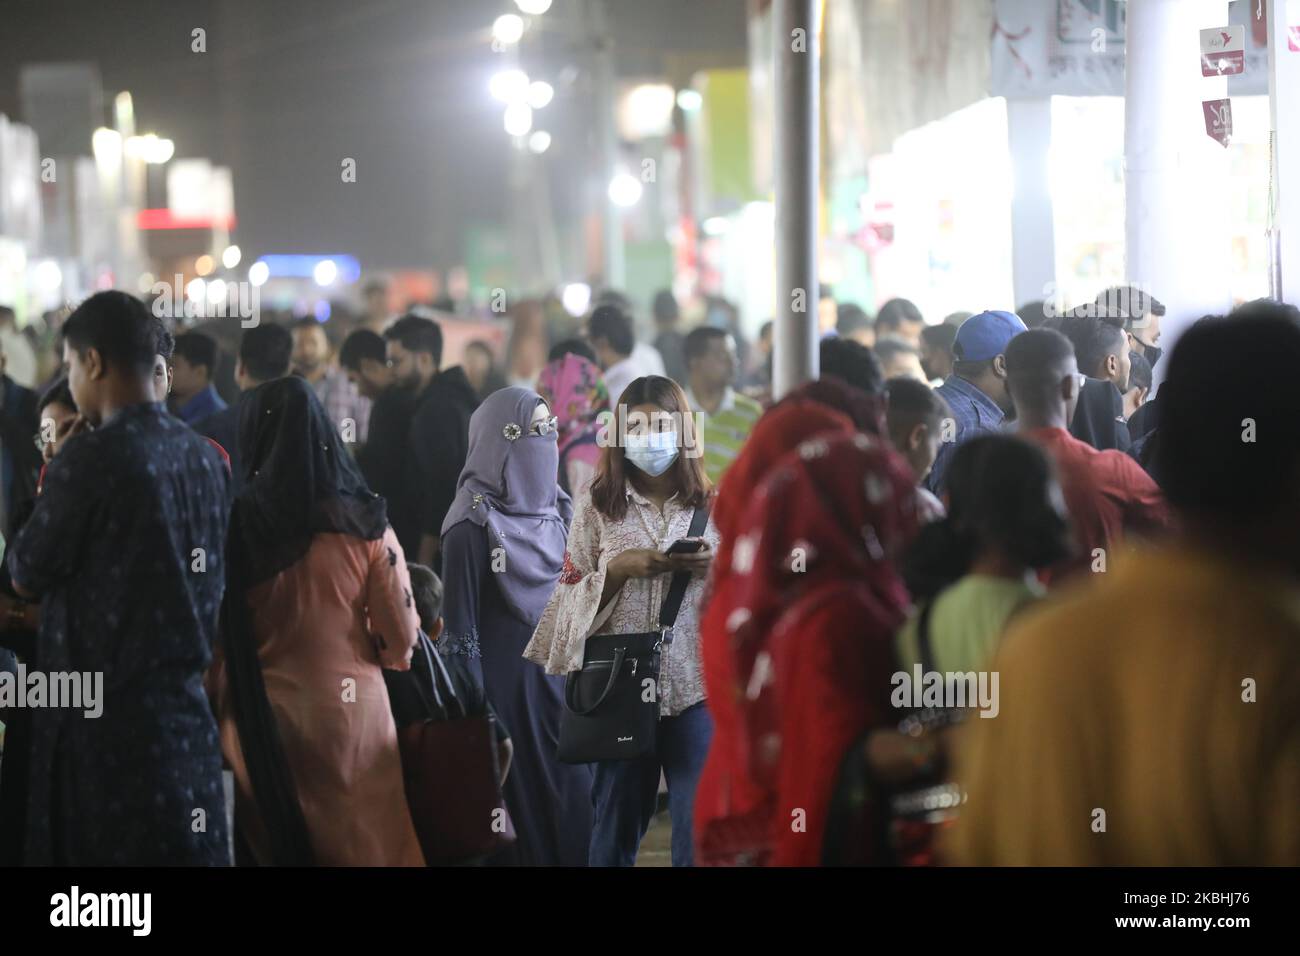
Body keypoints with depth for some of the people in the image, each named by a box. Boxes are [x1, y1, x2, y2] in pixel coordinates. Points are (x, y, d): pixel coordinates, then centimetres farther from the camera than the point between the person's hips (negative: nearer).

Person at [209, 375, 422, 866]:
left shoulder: (236, 523, -9)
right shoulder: (365, 521, -5)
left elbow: (217, 636, -7)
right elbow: (400, 639, -3)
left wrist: (217, 704, 8)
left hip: (261, 717, 0)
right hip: (353, 710, 1)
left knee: (274, 847, 12)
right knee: (363, 847, 13)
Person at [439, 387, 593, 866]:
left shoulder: (553, 508, 8)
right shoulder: (473, 522, -12)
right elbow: (459, 621, -13)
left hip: (557, 676, 6)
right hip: (503, 684, -6)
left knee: (569, 804, 6)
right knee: (513, 804, 0)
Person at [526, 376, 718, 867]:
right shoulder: (597, 505, 4)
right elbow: (573, 596, 3)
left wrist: (719, 566, -10)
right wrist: (618, 570, -13)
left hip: (695, 683, 0)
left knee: (700, 826, -3)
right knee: (616, 819, 9)